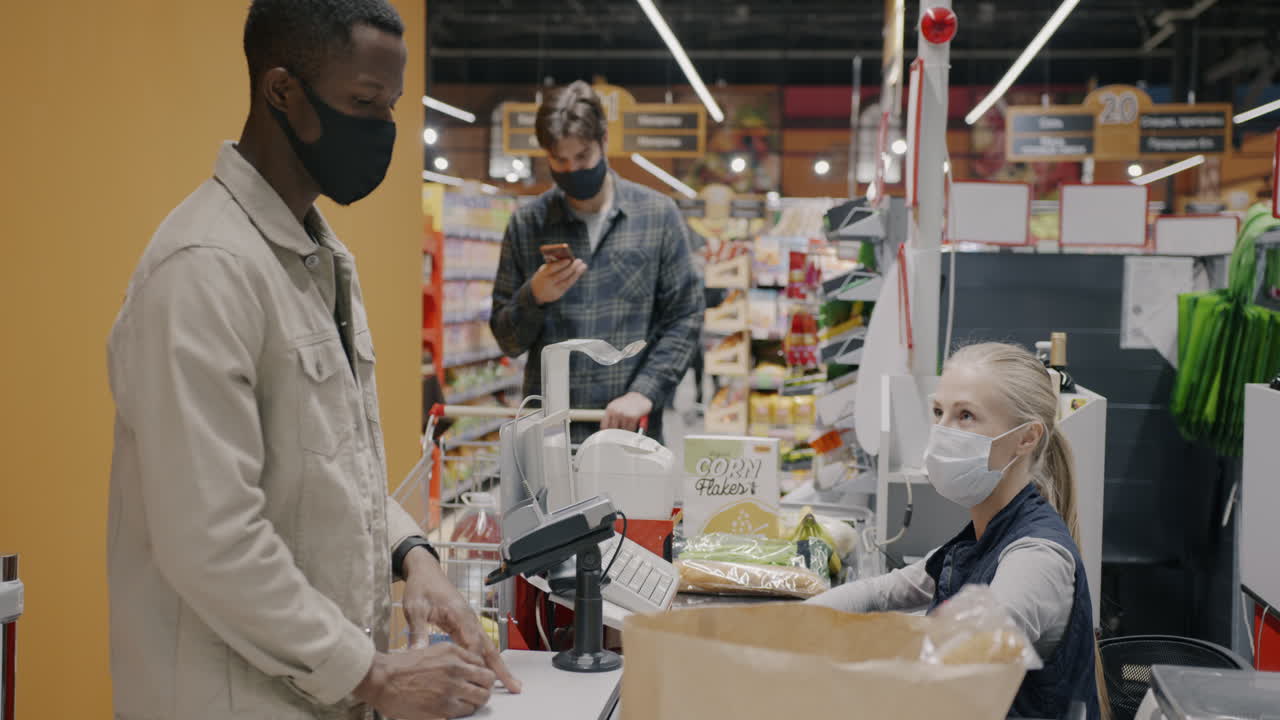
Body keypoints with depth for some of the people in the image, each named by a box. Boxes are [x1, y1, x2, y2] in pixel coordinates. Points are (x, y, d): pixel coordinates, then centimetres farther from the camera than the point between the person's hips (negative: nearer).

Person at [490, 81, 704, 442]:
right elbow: (507, 339, 7)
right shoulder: (527, 224, 3)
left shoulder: (658, 214, 1)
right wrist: (534, 297, -12)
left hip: (631, 427, -1)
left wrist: (644, 391, -12)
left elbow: (684, 318, 0)